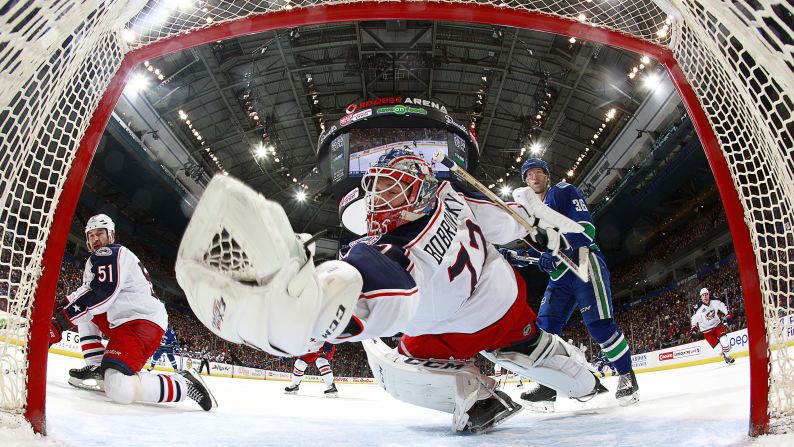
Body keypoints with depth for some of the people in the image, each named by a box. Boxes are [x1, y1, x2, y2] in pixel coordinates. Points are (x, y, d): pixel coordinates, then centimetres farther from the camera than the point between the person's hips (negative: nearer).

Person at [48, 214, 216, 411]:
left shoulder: (110, 254, -5)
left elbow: (99, 295, -18)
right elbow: (87, 291, 31)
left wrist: (61, 320, -18)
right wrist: (63, 306, 14)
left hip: (143, 323, -11)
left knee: (118, 389, -28)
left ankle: (185, 384, -15)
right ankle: (98, 369, 16)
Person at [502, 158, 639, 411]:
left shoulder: (564, 192, 0)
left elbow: (586, 227, -14)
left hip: (584, 263, -7)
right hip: (560, 276, 7)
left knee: (599, 324, -14)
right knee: (546, 325, -3)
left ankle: (627, 377, 4)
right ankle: (548, 386, 1)